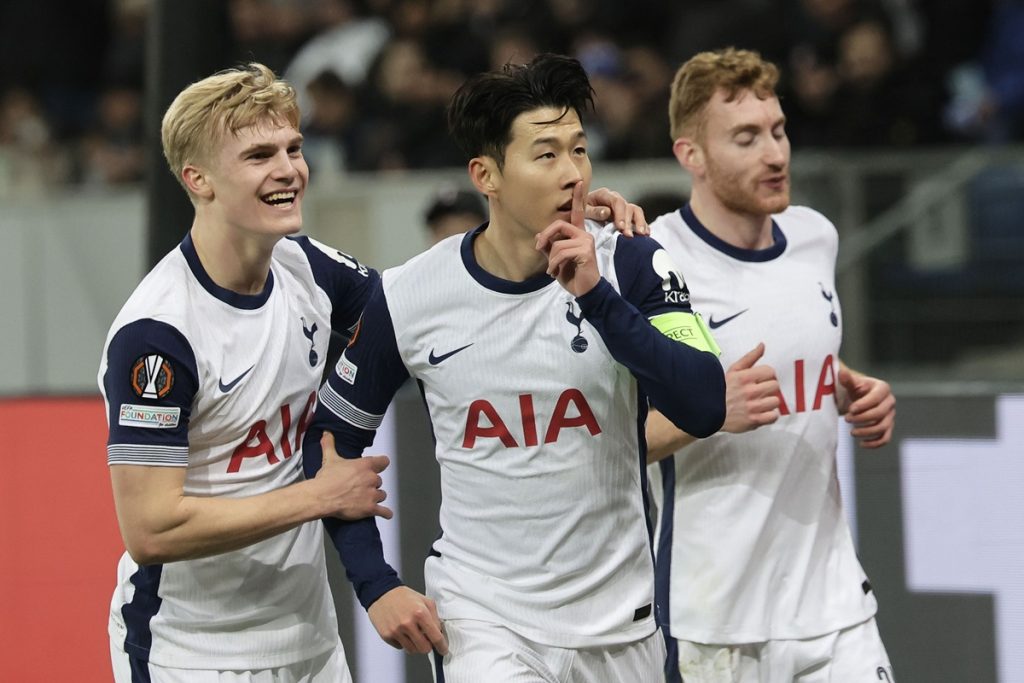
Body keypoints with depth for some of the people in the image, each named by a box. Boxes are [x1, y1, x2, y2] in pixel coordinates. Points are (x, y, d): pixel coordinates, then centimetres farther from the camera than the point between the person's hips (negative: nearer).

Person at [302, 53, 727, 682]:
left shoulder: (630, 266, -6)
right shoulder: (408, 299, -5)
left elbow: (706, 410, -18)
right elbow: (334, 439, 8)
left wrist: (597, 296, -25)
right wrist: (375, 586, -1)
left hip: (622, 628, 2)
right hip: (481, 619, -1)